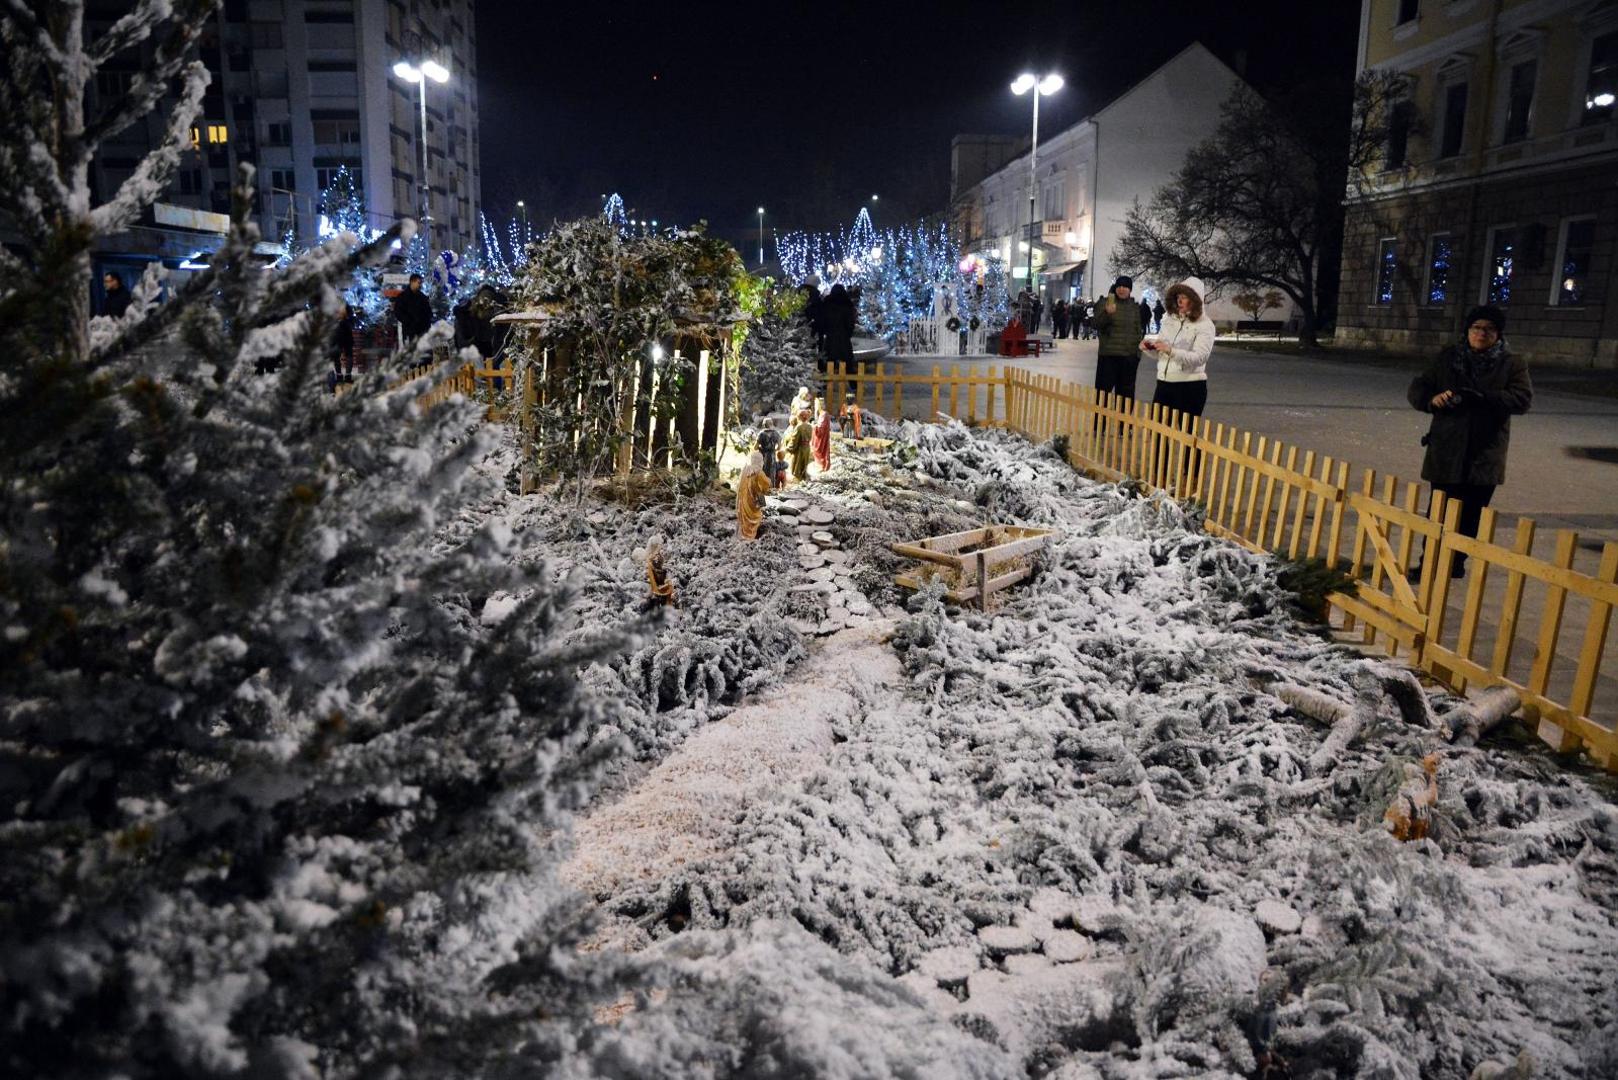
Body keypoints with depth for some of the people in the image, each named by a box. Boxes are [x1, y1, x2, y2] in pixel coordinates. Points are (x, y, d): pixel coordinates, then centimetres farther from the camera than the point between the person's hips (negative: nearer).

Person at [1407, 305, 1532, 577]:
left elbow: (1522, 399, -11)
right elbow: (1417, 389, 4)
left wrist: (1482, 398, -26)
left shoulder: (1513, 364, 2)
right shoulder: (1447, 358, 5)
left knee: (1470, 516, 9)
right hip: (1446, 451, 0)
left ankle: (1457, 562, 23)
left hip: (1485, 455, 0)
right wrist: (1432, 399, -20)